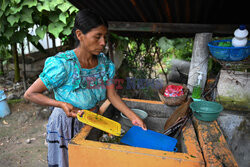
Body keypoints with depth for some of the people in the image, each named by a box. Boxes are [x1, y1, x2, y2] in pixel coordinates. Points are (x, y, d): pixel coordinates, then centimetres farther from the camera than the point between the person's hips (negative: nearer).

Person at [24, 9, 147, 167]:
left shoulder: (104, 62, -10)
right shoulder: (63, 65, -28)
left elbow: (112, 95, -4)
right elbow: (30, 94, -18)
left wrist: (133, 117, -10)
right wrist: (61, 104, -30)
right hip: (67, 124, -5)